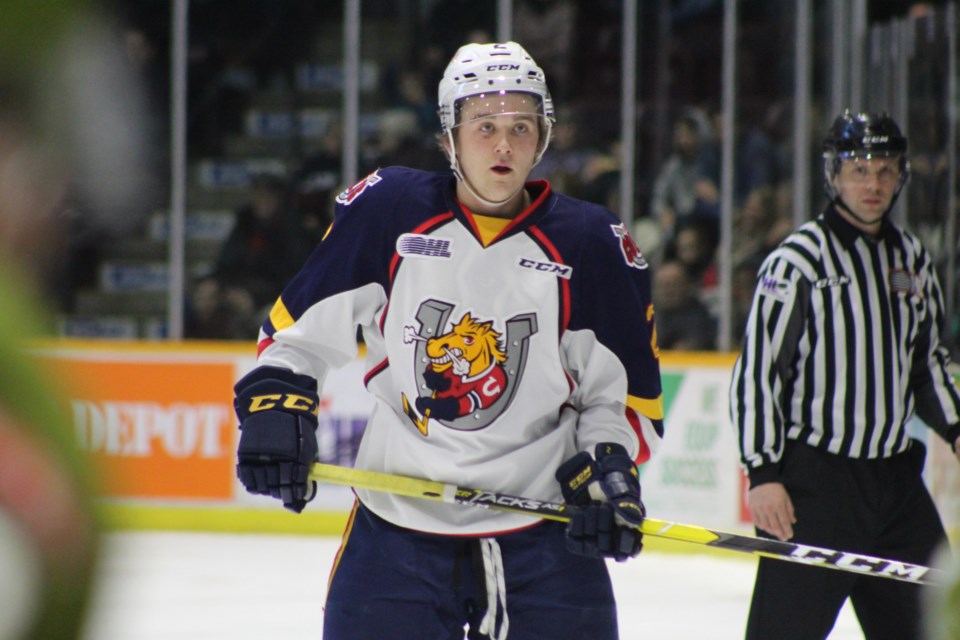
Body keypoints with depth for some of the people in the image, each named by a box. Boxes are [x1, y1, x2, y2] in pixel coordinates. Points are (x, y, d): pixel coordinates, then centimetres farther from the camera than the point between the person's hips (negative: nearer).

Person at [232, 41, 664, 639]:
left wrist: (611, 467, -13)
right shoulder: (386, 212, -3)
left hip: (543, 534, 0)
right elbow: (302, 326, 6)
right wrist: (274, 403, -9)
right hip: (396, 522, 0)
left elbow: (625, 390, 4)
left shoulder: (591, 244, -2)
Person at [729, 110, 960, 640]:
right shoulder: (797, 262, -10)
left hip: (896, 477, 7)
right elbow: (756, 371, -12)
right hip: (812, 478, -6)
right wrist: (763, 472, -17)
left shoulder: (912, 258, 11)